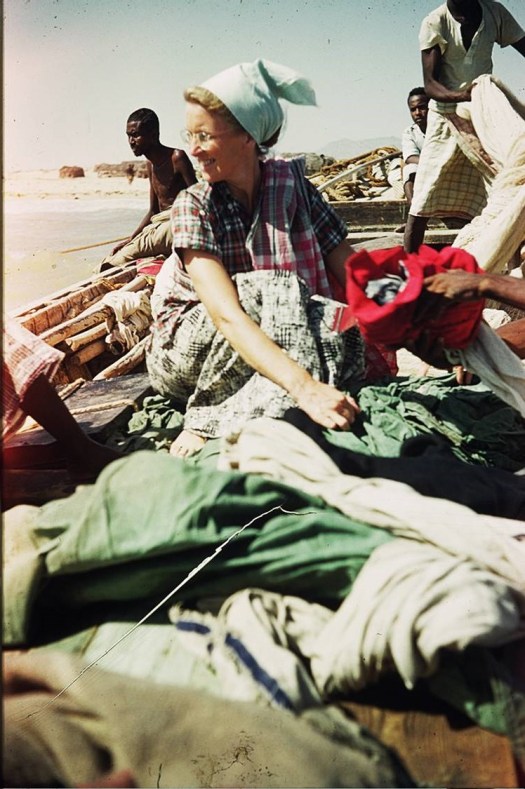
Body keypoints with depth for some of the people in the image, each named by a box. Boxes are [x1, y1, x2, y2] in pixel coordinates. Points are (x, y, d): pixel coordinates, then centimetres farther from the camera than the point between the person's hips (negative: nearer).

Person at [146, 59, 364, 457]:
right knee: (273, 291, -31)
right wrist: (304, 386, -47)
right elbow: (226, 313, -32)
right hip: (183, 352, -3)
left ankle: (211, 424, -23)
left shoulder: (292, 182, -7)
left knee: (345, 327, -26)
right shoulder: (194, 206, -16)